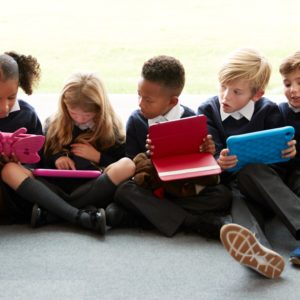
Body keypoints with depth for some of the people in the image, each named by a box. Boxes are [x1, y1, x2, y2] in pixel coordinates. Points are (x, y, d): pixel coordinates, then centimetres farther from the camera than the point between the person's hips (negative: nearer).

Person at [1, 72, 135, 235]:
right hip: (55, 189, 2)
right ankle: (80, 216, -40)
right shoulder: (55, 125, 13)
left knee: (127, 165, -29)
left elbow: (119, 166, 7)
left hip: (92, 190, -1)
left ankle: (50, 211, -30)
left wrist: (98, 157, -6)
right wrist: (56, 157, -3)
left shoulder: (110, 128, 10)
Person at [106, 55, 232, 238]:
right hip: (150, 189, 1)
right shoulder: (136, 120, 3)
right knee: (124, 190, -31)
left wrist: (206, 153, -19)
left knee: (222, 194, -26)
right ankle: (197, 222, -35)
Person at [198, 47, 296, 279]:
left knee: (247, 172, -33)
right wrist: (219, 163, -29)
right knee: (240, 203, -37)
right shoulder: (208, 111, 5)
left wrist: (289, 152, -21)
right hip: (230, 184, -1)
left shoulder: (269, 111, 4)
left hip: (263, 181, 2)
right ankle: (259, 251, -69)